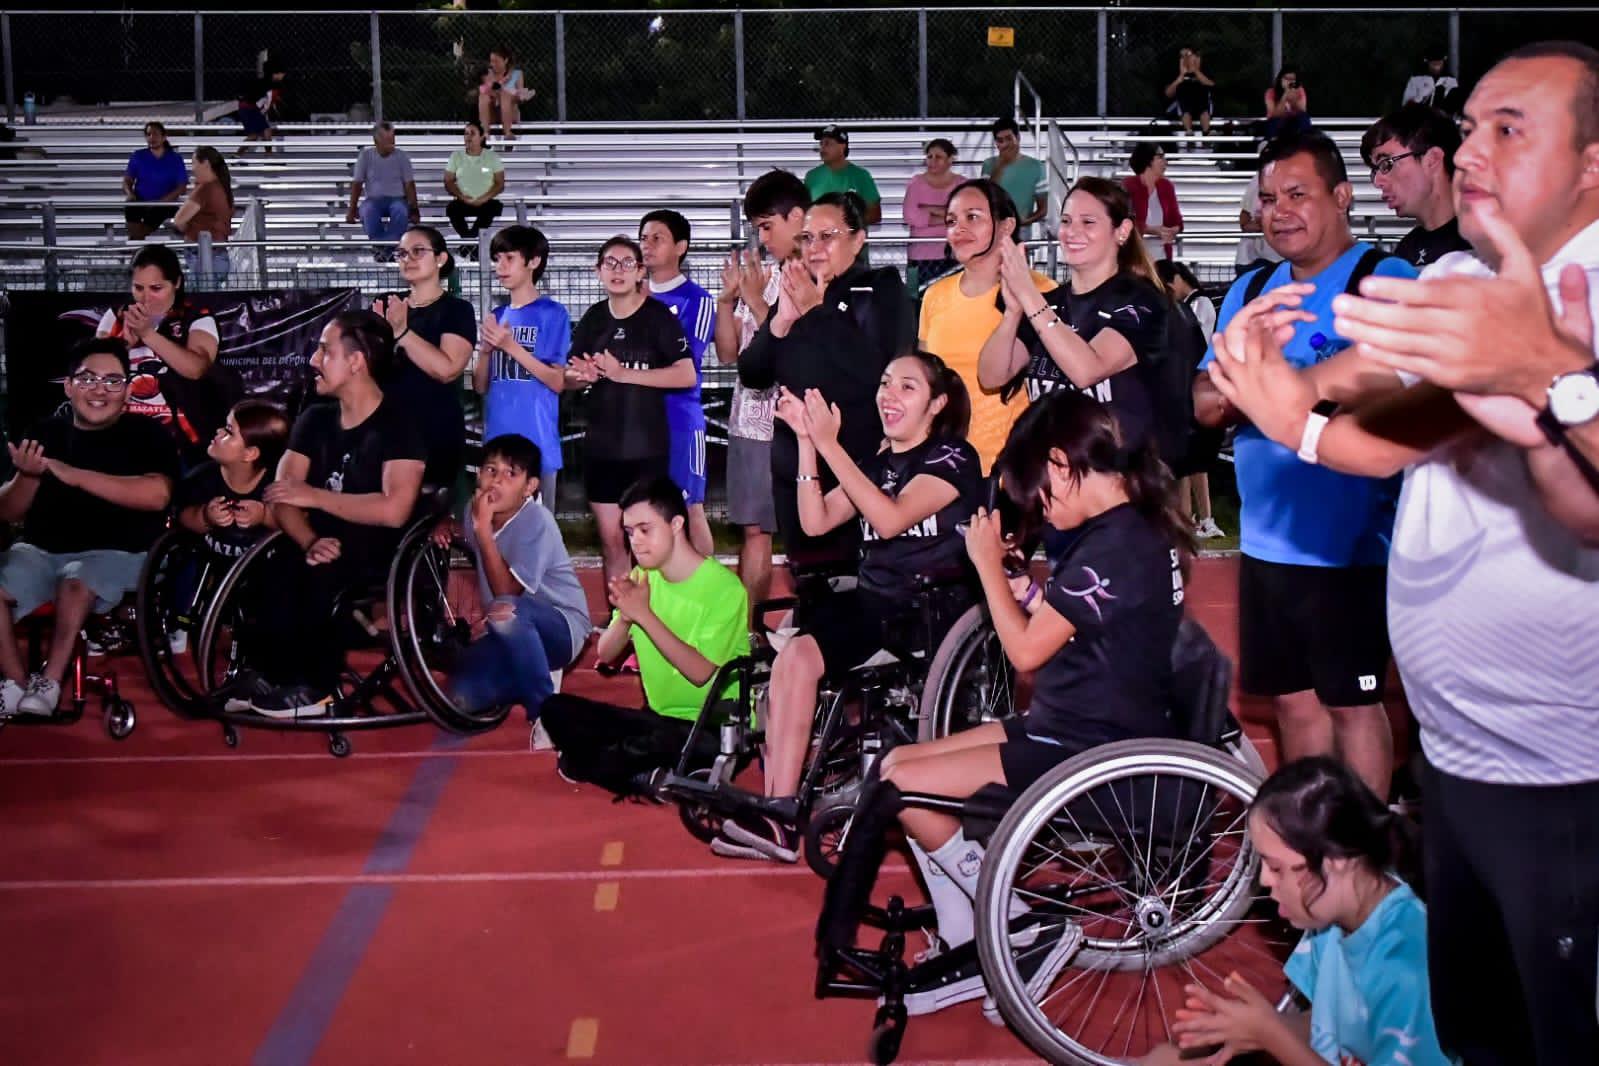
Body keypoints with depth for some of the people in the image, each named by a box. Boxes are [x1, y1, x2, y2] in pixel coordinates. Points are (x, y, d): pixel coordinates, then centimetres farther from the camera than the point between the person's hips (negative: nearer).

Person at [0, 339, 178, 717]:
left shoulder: (146, 433, -2)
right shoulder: (45, 433, 9)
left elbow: (156, 495, -22)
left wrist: (73, 475, -23)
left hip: (118, 553, -4)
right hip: (41, 551, 4)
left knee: (76, 582, -35)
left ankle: (49, 681, -19)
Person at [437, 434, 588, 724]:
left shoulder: (536, 521, -22)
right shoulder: (475, 510, -2)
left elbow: (507, 593, -29)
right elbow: (460, 526, 26)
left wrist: (484, 528, -31)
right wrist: (446, 525, 2)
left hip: (562, 628, -6)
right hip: (513, 633, 6)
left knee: (506, 611, -40)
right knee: (460, 698, -18)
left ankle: (545, 709, -23)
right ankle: (534, 676, 9)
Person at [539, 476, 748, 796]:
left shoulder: (723, 586, -14)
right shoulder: (641, 578, 4)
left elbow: (701, 673, -22)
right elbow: (605, 655, 0)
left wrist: (644, 614, -26)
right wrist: (625, 616, -21)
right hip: (659, 718, 5)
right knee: (556, 709, -9)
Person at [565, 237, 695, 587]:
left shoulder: (658, 316, -5)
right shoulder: (593, 319, 9)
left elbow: (686, 375, -14)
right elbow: (569, 378, 16)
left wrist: (622, 374, -17)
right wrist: (582, 375, -8)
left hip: (647, 446, -4)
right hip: (601, 445, 4)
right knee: (610, 540, 8)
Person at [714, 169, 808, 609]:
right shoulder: (762, 276, 13)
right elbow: (728, 352, 16)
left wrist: (757, 301, -11)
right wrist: (727, 298, 2)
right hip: (750, 422, 7)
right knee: (754, 529, 12)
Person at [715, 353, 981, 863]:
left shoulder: (952, 458, -2)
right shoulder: (877, 464, 21)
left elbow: (890, 518, -19)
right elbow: (816, 521, 8)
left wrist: (829, 446, -20)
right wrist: (805, 440, 1)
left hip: (928, 610, -6)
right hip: (871, 601, 6)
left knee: (798, 656, -27)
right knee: (790, 656, -25)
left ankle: (778, 817, -22)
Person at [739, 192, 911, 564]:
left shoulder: (881, 288, -2)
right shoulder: (795, 293, 13)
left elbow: (876, 371, -18)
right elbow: (751, 375, 6)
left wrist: (817, 310, -17)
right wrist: (782, 320, -10)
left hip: (861, 462, -5)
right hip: (794, 464, 5)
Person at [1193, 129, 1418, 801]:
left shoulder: (1385, 281, -8)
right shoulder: (1249, 292, 12)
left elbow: (1392, 380, -25)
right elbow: (1205, 403, 5)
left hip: (1350, 542, -6)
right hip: (1266, 540, 6)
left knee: (1351, 700, 2)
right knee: (1292, 697, 15)